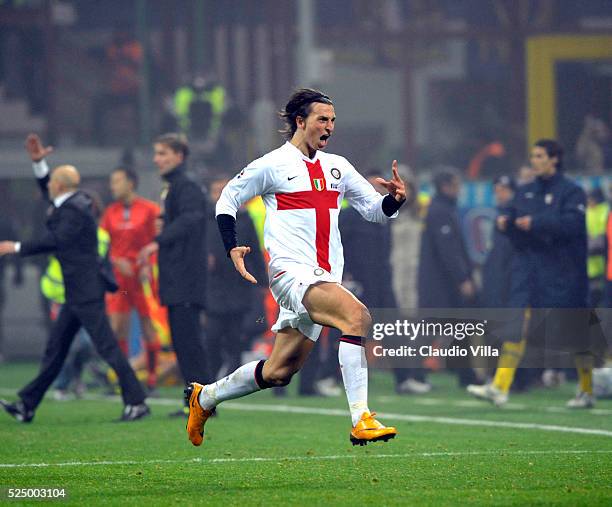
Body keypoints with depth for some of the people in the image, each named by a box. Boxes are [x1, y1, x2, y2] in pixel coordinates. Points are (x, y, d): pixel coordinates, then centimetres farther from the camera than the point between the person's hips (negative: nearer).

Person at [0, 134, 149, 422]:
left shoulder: (74, 210, -17)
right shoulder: (72, 202, 12)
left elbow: (55, 241, -25)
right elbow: (47, 191, 30)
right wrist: (38, 162, 19)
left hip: (86, 293, -11)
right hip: (78, 292, 11)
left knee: (107, 347, -10)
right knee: (55, 348, 12)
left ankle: (136, 403, -9)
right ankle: (27, 406, 17)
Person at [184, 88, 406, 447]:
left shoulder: (337, 167, 16)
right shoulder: (272, 165, -1)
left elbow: (375, 210, 20)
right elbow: (227, 201, 8)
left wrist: (395, 199, -3)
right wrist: (233, 249, -6)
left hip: (324, 278, 7)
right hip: (291, 270, -7)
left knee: (278, 373, 8)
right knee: (358, 316, -30)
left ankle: (204, 397, 33)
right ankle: (361, 421, -34)